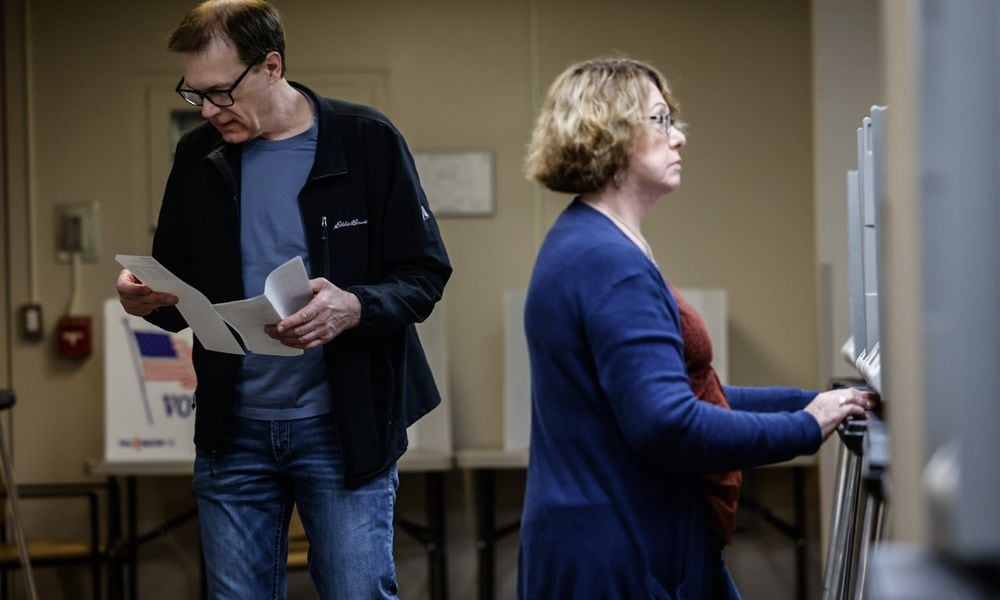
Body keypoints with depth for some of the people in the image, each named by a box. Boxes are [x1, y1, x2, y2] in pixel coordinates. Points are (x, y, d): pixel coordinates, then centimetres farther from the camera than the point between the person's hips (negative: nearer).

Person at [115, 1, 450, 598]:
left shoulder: (367, 143, -7)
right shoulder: (198, 157, 6)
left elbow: (425, 276, -6)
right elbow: (180, 284, 15)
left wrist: (356, 308, -27)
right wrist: (147, 298, -9)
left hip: (345, 426, -4)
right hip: (233, 430, 4)